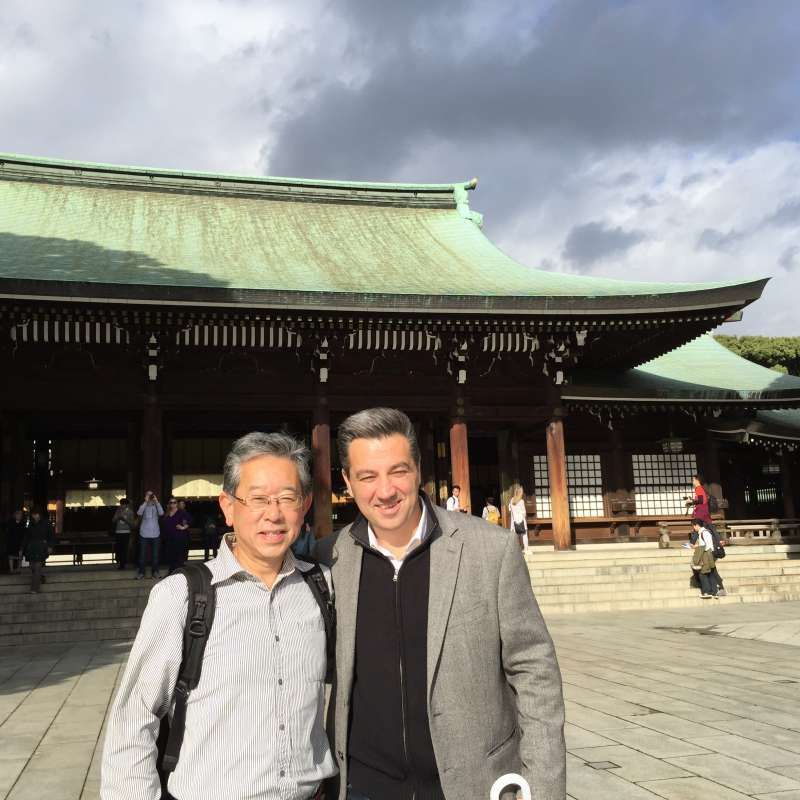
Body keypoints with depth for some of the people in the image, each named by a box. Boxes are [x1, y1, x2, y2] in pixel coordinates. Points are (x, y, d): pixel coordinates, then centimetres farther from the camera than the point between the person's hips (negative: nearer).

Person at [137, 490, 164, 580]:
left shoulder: (156, 506, 6)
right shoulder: (143, 506, 4)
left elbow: (161, 513, -14)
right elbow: (139, 513, -17)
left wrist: (156, 501, -16)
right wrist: (146, 502, -20)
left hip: (155, 534, 1)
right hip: (144, 534, -1)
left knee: (155, 554, 5)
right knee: (142, 554, 1)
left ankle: (155, 571, 13)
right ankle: (141, 572, 7)